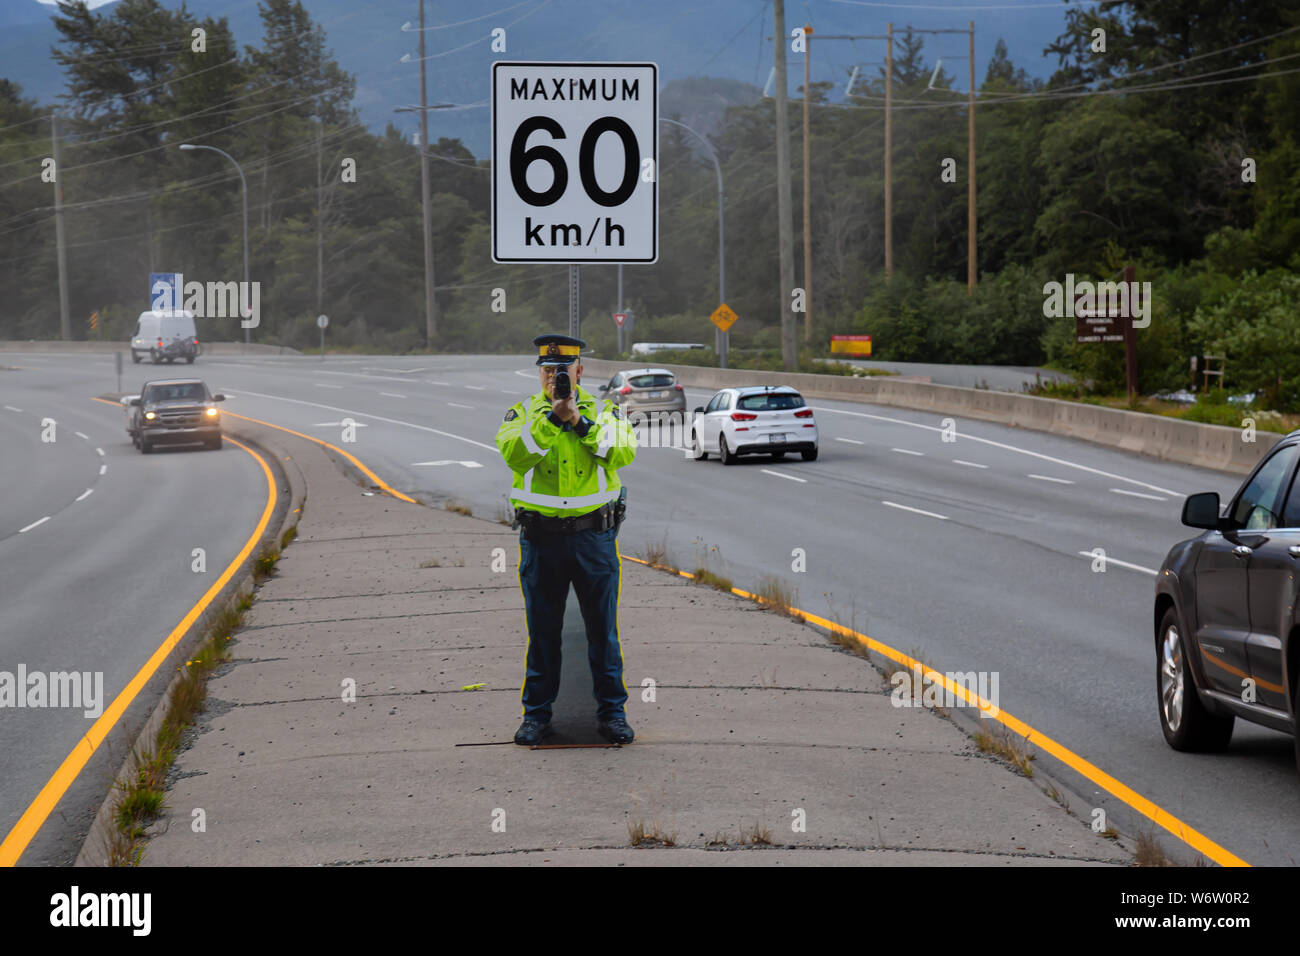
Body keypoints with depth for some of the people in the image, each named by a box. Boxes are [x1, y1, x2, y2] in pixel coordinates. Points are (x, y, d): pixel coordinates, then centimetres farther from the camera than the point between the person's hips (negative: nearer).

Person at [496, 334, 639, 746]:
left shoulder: (604, 410, 6)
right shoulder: (523, 412, 5)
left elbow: (624, 451, -12)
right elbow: (512, 453, -14)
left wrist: (581, 423, -18)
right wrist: (550, 418, -21)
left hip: (594, 535, 0)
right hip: (540, 537, 0)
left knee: (603, 629, 5)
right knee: (542, 630, 7)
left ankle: (611, 711, 14)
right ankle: (536, 713, 17)